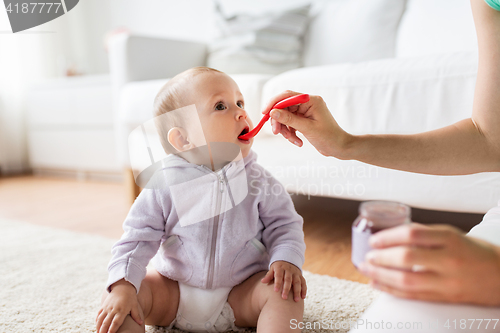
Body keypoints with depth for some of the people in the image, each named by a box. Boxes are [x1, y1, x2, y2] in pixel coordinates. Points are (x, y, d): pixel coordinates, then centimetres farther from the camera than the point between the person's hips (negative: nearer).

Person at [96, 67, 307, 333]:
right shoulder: (164, 184, -13)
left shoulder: (257, 181, -9)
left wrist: (286, 260, -22)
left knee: (286, 291, -24)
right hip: (172, 293, 1)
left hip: (241, 293, 0)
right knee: (112, 295, -15)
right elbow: (138, 238, -10)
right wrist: (123, 286, -22)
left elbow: (284, 225, -3)